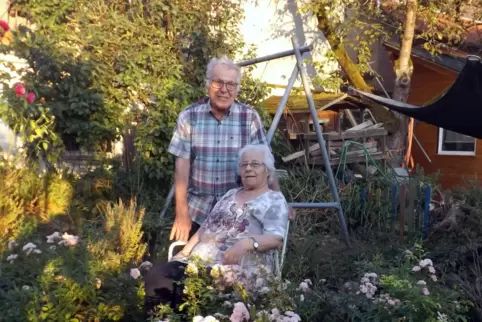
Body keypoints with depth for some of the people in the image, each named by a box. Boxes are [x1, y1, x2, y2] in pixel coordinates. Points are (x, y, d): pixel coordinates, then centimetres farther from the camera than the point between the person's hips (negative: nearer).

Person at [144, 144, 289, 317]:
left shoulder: (275, 200, 6)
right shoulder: (230, 194, 26)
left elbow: (276, 238, -9)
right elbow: (206, 226, 25)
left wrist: (247, 243, -29)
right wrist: (185, 252, 11)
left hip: (238, 268, -6)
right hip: (200, 260, 7)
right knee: (156, 275, -19)